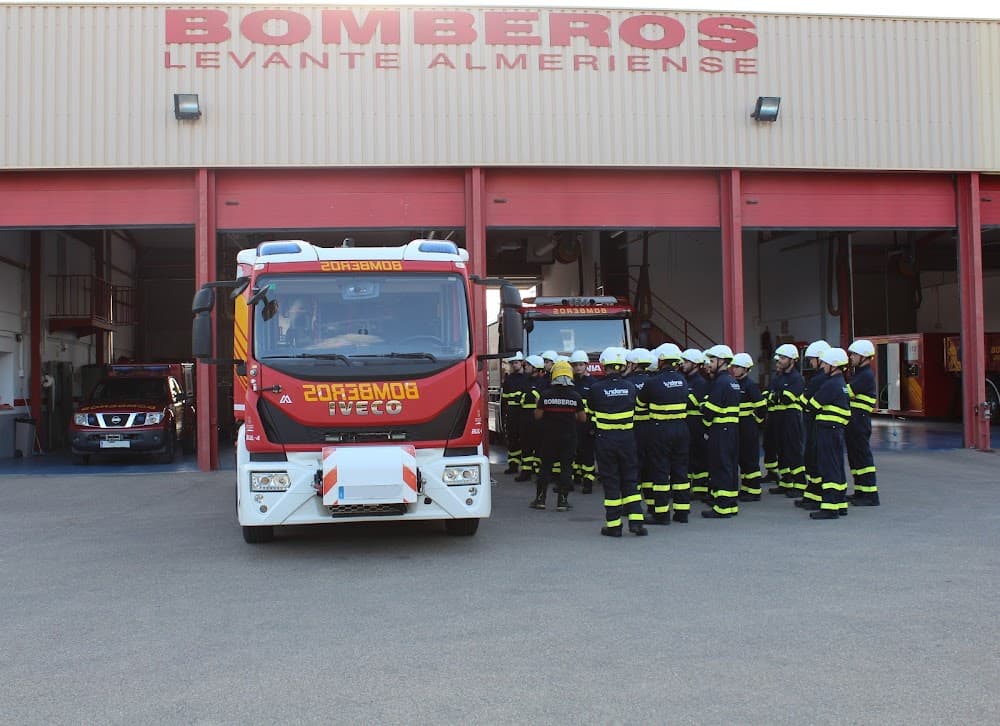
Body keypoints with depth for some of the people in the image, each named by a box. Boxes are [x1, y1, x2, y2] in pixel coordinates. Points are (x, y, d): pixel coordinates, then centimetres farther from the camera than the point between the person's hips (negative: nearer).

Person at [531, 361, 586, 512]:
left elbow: (538, 416, -3)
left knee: (545, 467, 10)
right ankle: (562, 501, 5)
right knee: (566, 468, 6)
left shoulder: (546, 395, -7)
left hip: (549, 437, 1)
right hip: (568, 438, 0)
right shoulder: (575, 396, -6)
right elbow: (582, 418, 0)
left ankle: (540, 499, 12)